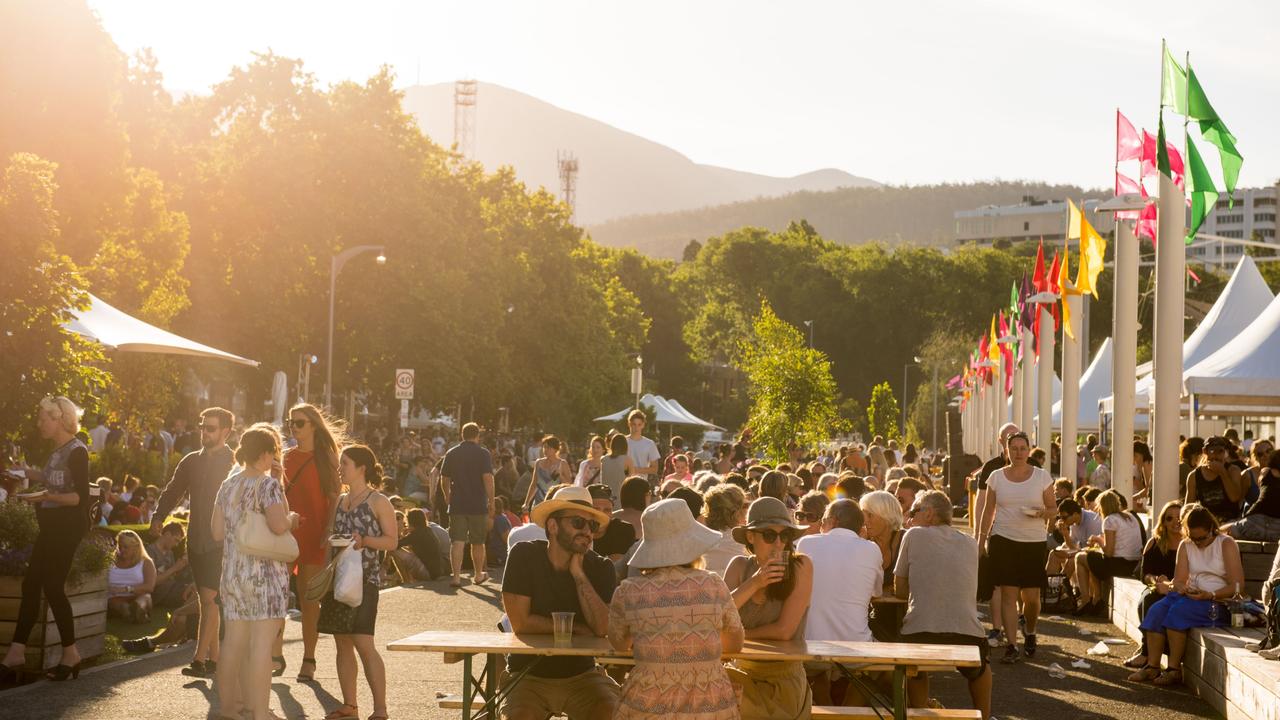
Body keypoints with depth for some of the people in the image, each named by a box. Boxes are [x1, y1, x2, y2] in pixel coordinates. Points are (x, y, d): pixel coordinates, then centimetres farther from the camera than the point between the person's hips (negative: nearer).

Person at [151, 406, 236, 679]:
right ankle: (214, 658, 17)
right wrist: (159, 515, 5)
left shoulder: (235, 464, -6)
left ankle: (199, 660, -15)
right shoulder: (191, 461, 11)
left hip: (221, 541, -6)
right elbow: (173, 491, 19)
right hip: (196, 541, 6)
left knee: (209, 598, -13)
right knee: (207, 600, 11)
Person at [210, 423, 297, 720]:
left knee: (233, 640, 15)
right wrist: (291, 518, -6)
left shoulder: (228, 485, 10)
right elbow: (278, 525, -27)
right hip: (265, 573, -7)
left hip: (233, 571, 7)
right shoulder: (269, 484, -12)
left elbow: (217, 532, 12)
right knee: (261, 644, -5)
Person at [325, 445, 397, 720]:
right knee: (342, 643, 8)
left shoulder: (378, 501, -4)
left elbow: (392, 541, -8)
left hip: (365, 578, -7)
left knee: (363, 643, -12)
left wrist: (364, 540, -22)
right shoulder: (339, 501, 16)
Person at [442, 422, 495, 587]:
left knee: (457, 542, -1)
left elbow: (444, 479, 11)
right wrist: (491, 502, -10)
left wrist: (448, 497, 28)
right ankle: (478, 575, 25)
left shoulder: (451, 453, 6)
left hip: (457, 505, 2)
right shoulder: (483, 454, -5)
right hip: (478, 505, -2)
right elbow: (488, 478, -14)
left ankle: (456, 576, -10)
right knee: (478, 542, 12)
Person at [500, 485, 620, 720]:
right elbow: (520, 623, -15)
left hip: (582, 675, 2)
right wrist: (575, 628, -10)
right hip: (529, 674, -2)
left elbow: (603, 627, -17)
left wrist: (578, 574, -17)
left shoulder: (601, 568, -1)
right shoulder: (524, 556, -7)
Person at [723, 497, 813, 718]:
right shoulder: (740, 566, 1)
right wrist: (753, 584, -21)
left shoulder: (800, 567, -11)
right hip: (744, 674, 4)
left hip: (783, 683, -4)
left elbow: (784, 630, -18)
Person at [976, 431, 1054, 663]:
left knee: (1032, 596, 1)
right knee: (1008, 594, -6)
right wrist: (981, 539, 5)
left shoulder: (1042, 476, 2)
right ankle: (1011, 646, -4)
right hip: (1003, 540, 0)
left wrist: (1043, 513, -16)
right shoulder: (997, 477, 5)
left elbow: (1054, 509, 6)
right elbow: (988, 511, 10)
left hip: (1034, 543, 0)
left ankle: (1030, 633, 31)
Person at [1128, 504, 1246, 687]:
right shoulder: (1185, 545, 13)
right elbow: (1179, 580, 7)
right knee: (1156, 610, -22)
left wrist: (1210, 595, -24)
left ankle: (1174, 669, -27)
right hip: (1191, 597, 6)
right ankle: (1152, 666, -26)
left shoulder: (1226, 544, -3)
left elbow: (1237, 585, -11)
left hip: (1219, 602, -6)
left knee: (1178, 610, -31)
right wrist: (1183, 589, -17)